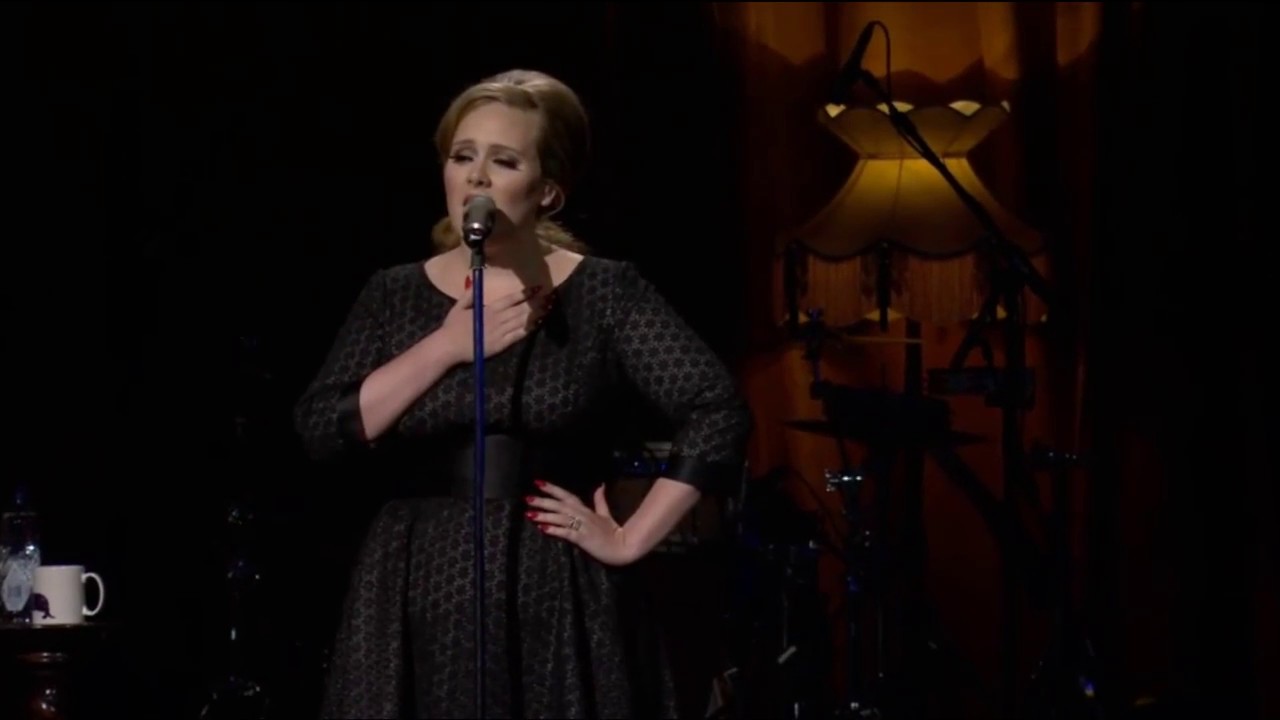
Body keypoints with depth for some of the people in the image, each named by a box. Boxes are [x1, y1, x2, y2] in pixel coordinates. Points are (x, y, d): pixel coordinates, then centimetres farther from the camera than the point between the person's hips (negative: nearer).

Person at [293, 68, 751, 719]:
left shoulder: (602, 291, -1)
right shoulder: (396, 295, 7)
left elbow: (717, 414, -8)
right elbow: (321, 428, -5)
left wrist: (631, 539, -10)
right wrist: (446, 348, -11)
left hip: (557, 603, -2)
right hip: (419, 600, 2)